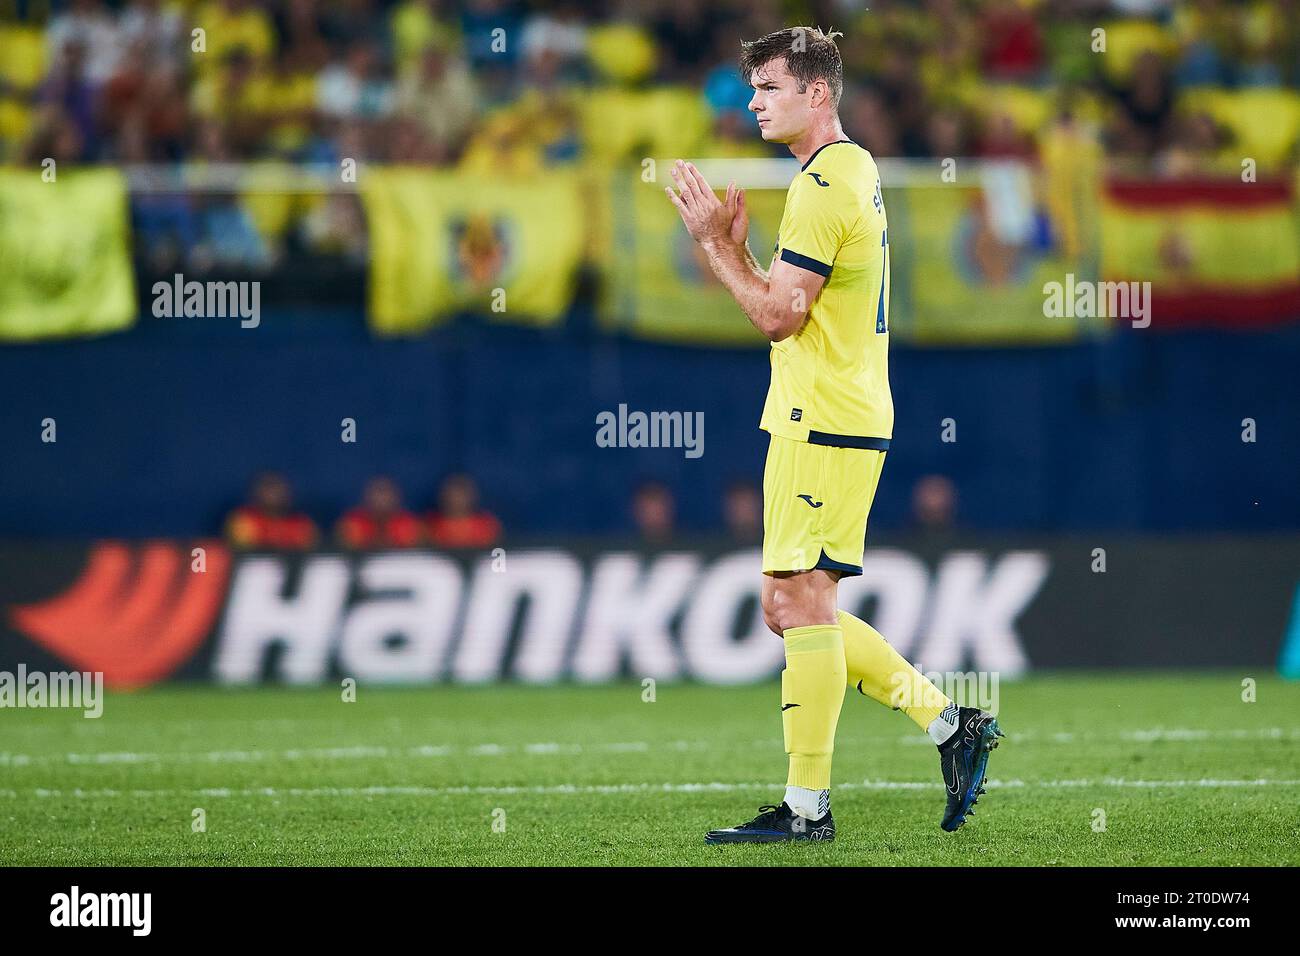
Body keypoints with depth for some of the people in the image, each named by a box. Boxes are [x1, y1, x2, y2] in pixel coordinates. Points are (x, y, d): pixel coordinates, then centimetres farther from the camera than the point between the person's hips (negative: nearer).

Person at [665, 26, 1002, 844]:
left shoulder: (826, 183, -14)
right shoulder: (855, 171, 19)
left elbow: (777, 316, -17)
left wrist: (714, 240, -9)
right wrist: (734, 244, 11)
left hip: (823, 424, -10)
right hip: (828, 418, 10)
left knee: (802, 602, -8)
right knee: (792, 608, 12)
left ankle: (806, 807, -5)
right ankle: (950, 724, 12)